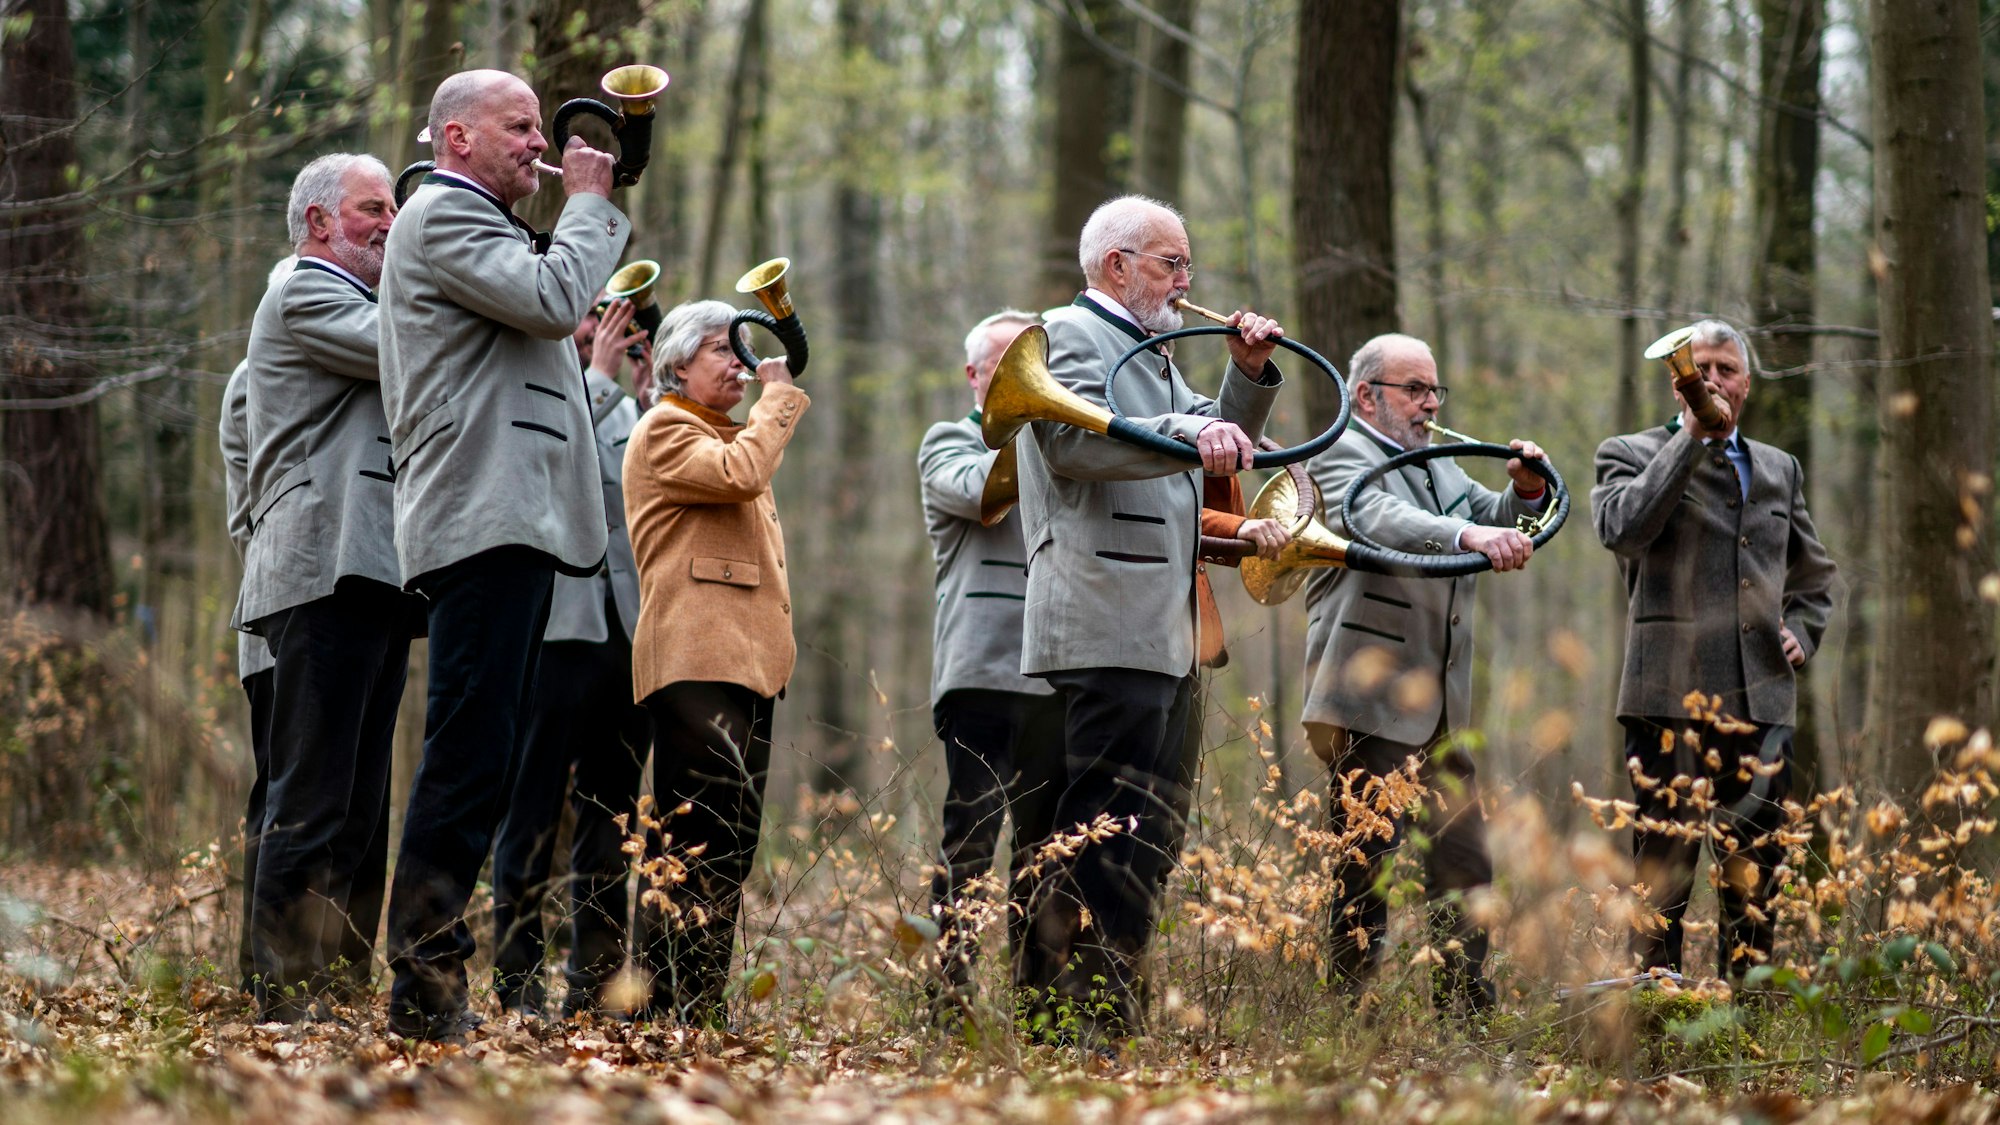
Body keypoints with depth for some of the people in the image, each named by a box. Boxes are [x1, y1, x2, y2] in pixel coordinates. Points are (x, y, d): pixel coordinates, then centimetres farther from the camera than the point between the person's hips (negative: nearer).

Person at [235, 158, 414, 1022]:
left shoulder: (356, 305, 30)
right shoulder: (304, 294, -1)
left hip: (371, 581, 10)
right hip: (328, 572, -10)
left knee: (359, 805, 7)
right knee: (313, 798, -14)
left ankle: (344, 984, 8)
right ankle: (285, 989, -16)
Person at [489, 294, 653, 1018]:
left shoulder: (623, 407, 20)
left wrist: (655, 392, 1)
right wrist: (600, 377, -13)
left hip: (624, 630, 7)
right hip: (553, 626, -7)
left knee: (611, 816, 8)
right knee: (533, 815, -6)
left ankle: (594, 986, 13)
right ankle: (518, 989, -5)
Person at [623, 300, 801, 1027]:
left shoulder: (726, 436, 30)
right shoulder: (664, 431, 0)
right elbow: (740, 473, -17)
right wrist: (779, 397, -5)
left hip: (745, 661, 10)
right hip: (695, 663, -10)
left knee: (731, 839, 5)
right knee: (695, 837, -15)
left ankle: (703, 1006, 5)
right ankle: (666, 1006, -18)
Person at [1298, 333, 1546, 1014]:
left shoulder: (1439, 466, 22)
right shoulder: (1341, 456, -6)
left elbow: (1506, 526, 22)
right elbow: (1383, 522, -26)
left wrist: (1527, 491, -1)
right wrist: (1469, 534, -43)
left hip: (1443, 705, 8)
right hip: (1370, 702, -8)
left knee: (1464, 868, 9)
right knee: (1366, 868, -6)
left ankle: (1467, 1004, 15)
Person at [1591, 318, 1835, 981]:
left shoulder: (1779, 470, 21)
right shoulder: (1630, 455, 6)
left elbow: (1815, 574, 32)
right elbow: (1623, 528, -17)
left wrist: (1800, 631, 12)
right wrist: (1692, 436, -14)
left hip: (1761, 700, 5)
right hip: (1669, 701, -5)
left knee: (1755, 878, 5)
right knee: (1663, 875, -6)